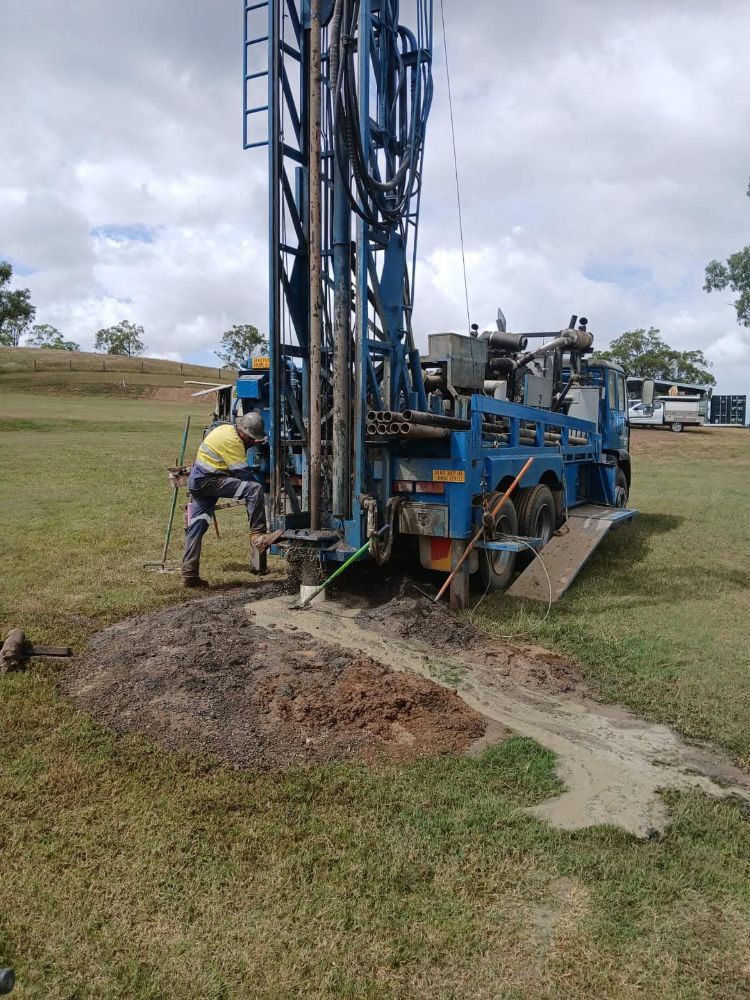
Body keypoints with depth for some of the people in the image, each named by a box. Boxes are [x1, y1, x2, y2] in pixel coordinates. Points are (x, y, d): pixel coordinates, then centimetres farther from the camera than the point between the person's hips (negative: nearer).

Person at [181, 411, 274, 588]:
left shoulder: (225, 428, 12)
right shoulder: (231, 440, -17)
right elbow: (242, 472, -17)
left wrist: (251, 444, 14)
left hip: (197, 481, 10)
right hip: (209, 480, -10)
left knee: (197, 525, 10)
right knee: (255, 489, -20)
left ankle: (189, 575, 14)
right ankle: (257, 535, -21)